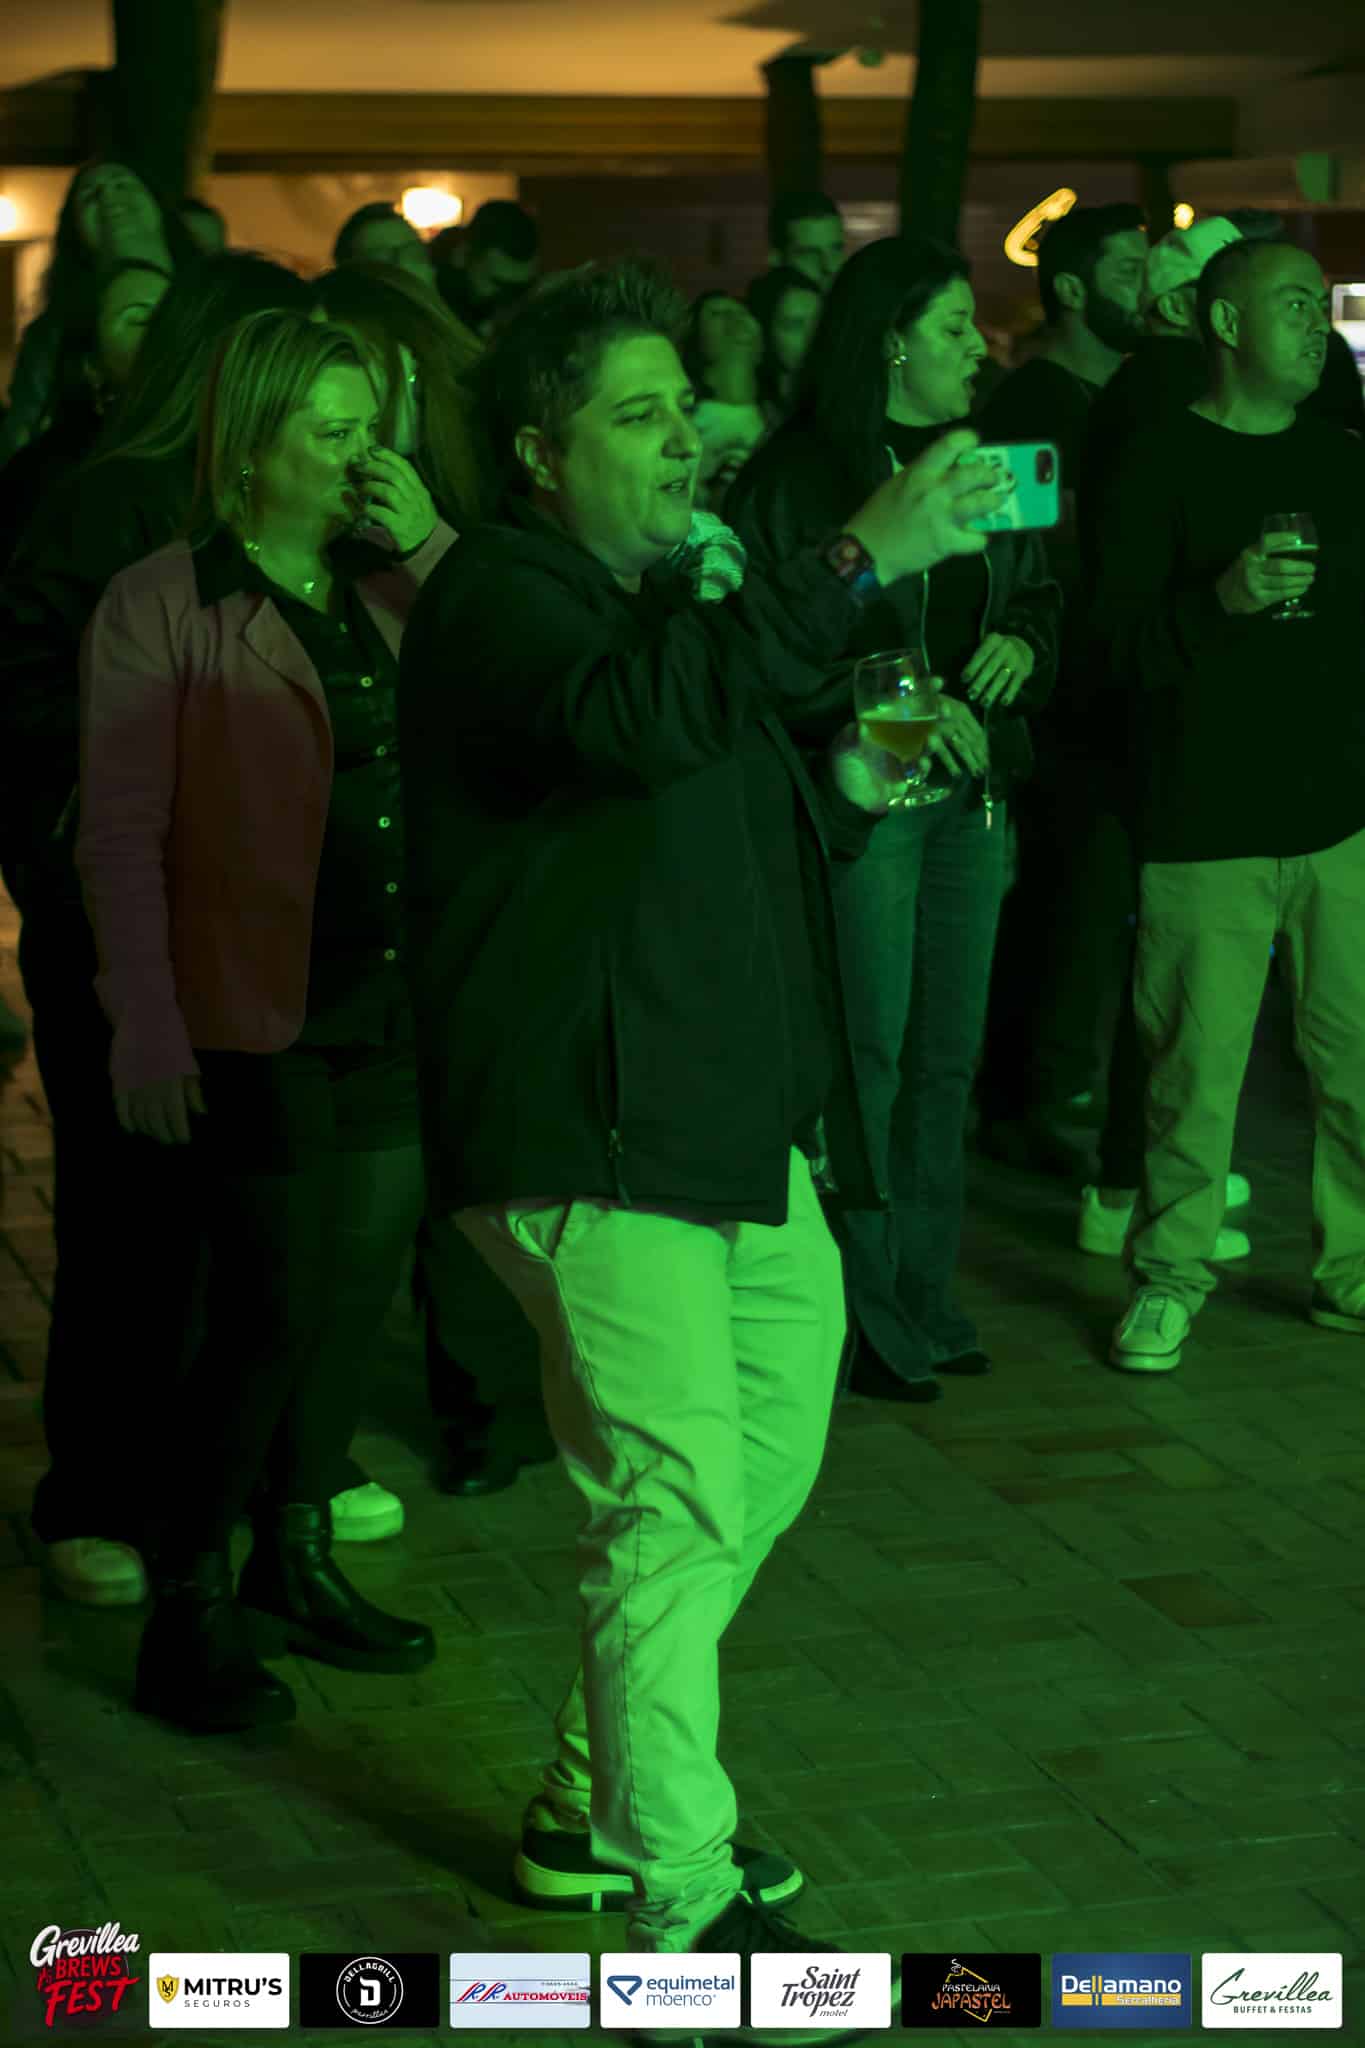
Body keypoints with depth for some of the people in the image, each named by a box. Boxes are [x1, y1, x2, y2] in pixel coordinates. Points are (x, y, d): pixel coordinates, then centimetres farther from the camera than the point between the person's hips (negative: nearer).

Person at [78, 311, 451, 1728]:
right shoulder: (163, 605, -6)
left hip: (395, 1010, 6)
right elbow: (119, 833, -9)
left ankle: (294, 1560, 30)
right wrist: (147, 1024, -16)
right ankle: (185, 1613, 10)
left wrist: (431, 545, -5)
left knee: (357, 1296, 12)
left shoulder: (388, 590, 11)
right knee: (276, 1312, -5)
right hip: (256, 1019, -6)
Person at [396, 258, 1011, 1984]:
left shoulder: (679, 590, 21)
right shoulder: (501, 597, -10)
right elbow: (643, 715, -33)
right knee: (677, 1511, -9)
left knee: (762, 1467, 17)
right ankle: (683, 1922, 1)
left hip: (741, 1126, 10)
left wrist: (849, 790, 10)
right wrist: (856, 560, -34)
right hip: (592, 1132, -10)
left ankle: (591, 1816, 33)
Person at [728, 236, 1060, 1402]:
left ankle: (924, 1299, 23)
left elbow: (1041, 594, 20)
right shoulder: (801, 474, -9)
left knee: (947, 1054, 11)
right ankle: (864, 1320, 6)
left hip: (973, 788, 7)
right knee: (870, 1053, -4)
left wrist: (1023, 641, -3)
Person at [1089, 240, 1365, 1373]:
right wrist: (1224, 598, -22)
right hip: (1208, 823, -4)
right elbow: (1122, 650, -8)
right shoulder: (1160, 467, -1)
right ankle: (1170, 1278, 12)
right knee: (1197, 1066, -2)